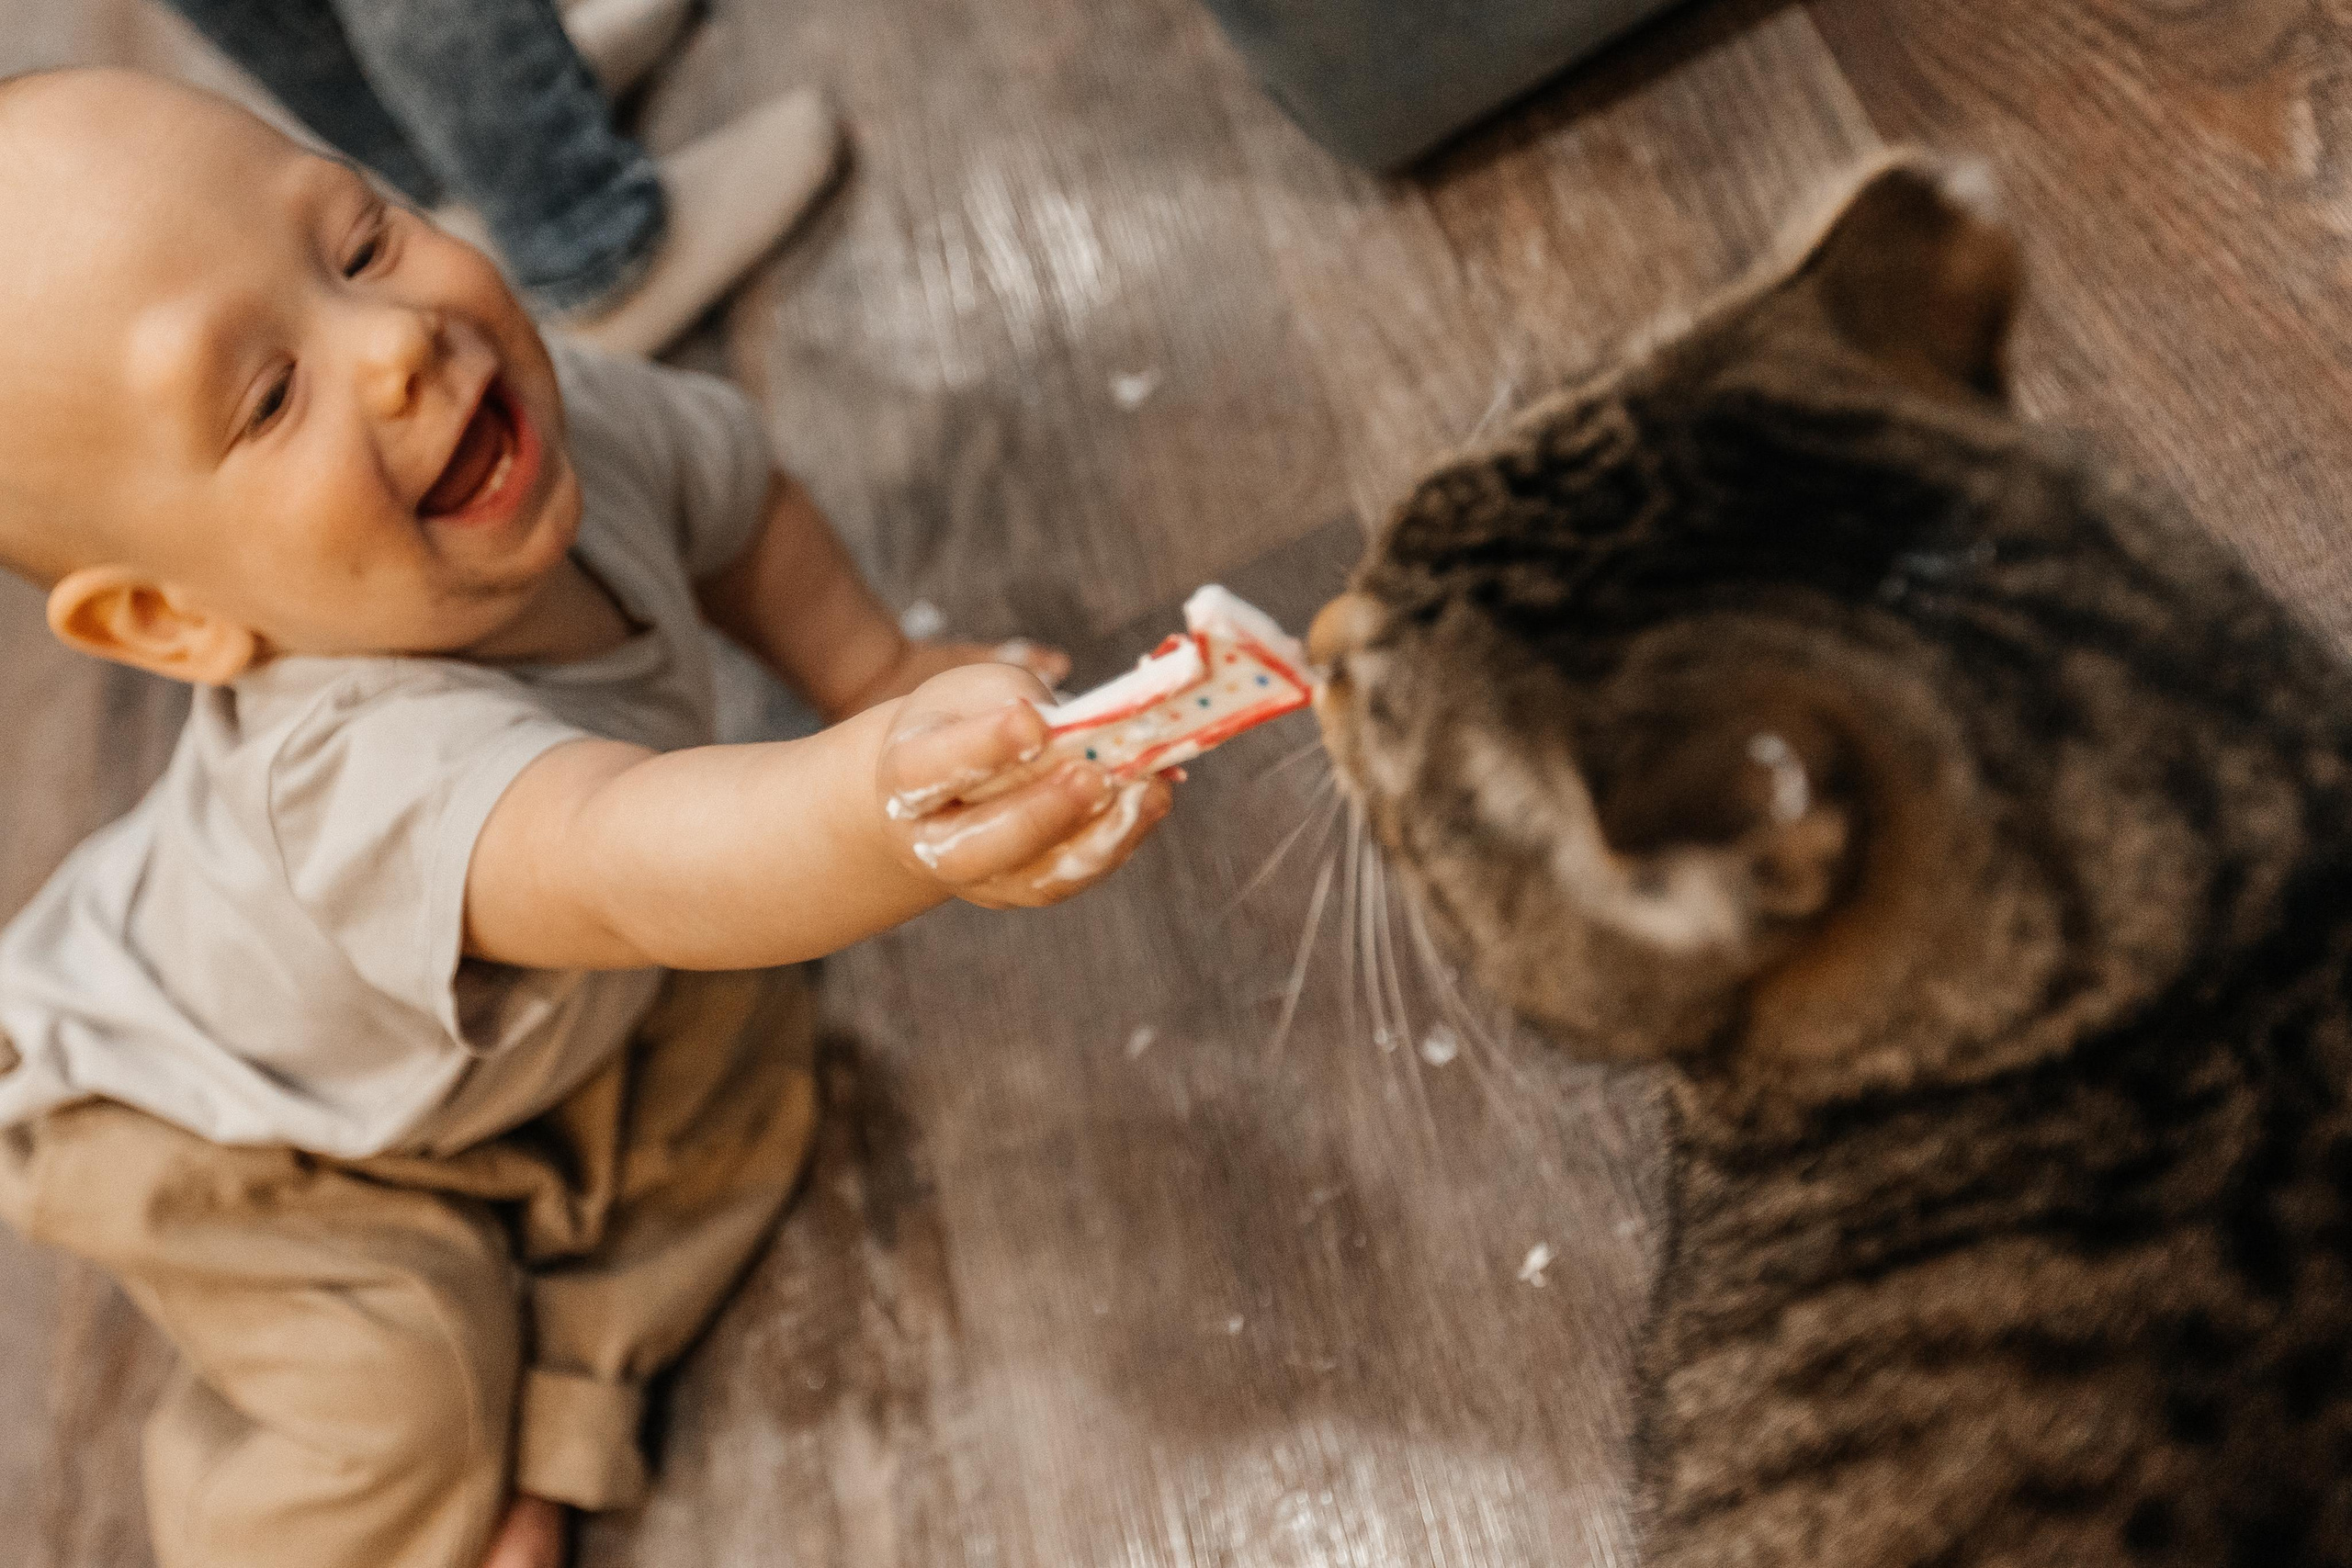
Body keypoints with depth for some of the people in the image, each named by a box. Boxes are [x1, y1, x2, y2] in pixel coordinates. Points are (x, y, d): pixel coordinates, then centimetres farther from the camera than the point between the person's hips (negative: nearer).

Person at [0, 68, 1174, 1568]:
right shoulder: (362, 760, -52)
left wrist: (874, 675, -10)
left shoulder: (562, 416, -29)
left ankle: (548, 1434, 15)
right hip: (231, 1130, -6)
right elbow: (627, 864, -73)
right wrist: (879, 808, -92)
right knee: (393, 1391, -16)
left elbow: (734, 491, -4)